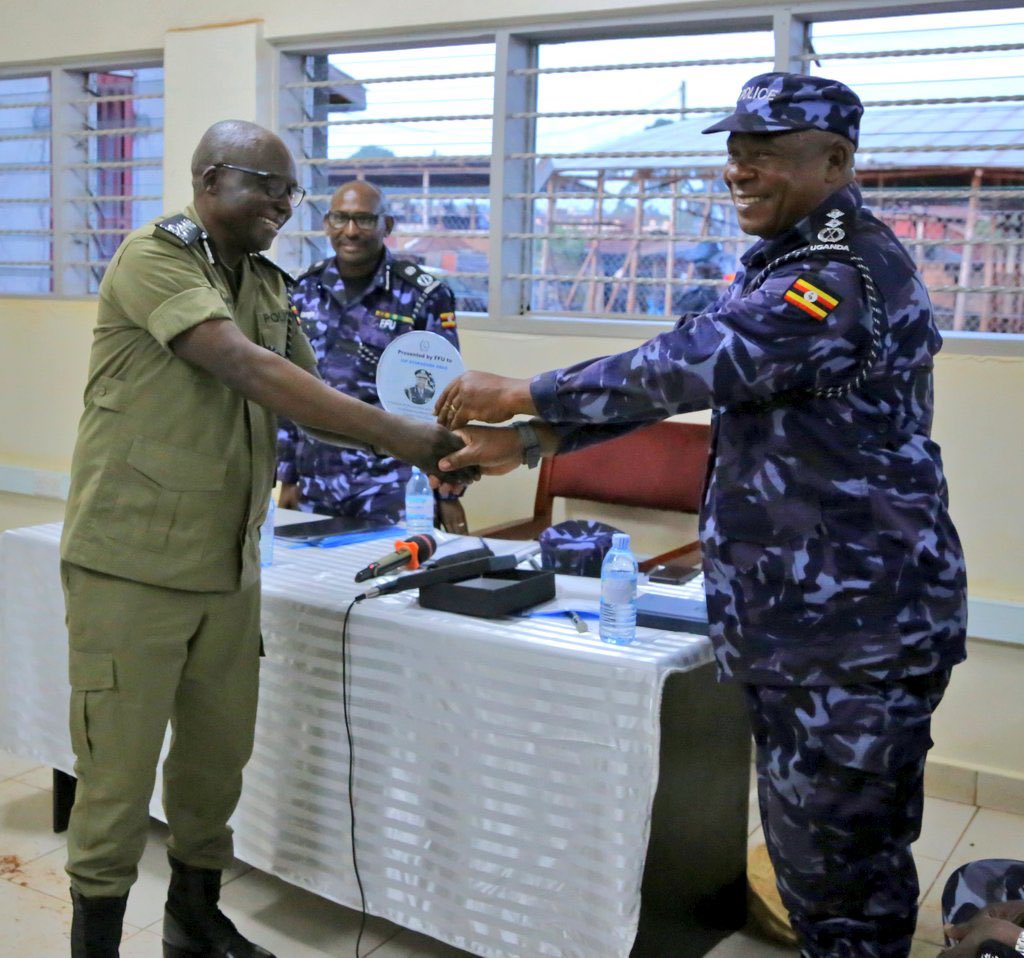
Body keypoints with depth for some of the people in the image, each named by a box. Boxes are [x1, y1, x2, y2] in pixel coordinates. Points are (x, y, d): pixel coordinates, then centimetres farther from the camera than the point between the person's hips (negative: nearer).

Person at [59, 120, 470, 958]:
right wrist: (400, 436, -25)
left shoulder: (271, 287, 11)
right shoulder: (153, 258, -12)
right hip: (132, 566, -7)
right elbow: (247, 369, -24)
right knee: (118, 771, 3)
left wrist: (421, 447, -3)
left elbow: (309, 395, 13)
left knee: (217, 760, 16)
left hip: (228, 567, 7)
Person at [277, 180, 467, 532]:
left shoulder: (424, 296, -5)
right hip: (316, 486, 4)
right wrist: (288, 478, 10)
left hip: (394, 488, -3)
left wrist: (449, 493, -4)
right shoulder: (303, 292, 6)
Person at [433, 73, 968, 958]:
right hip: (800, 615, 10)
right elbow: (689, 374, 12)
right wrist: (530, 443, 5)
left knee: (837, 855, 2)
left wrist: (524, 395, -19)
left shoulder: (850, 272, -19)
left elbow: (697, 363, -27)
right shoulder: (790, 265, 15)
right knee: (810, 843, 20)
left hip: (855, 626, -10)